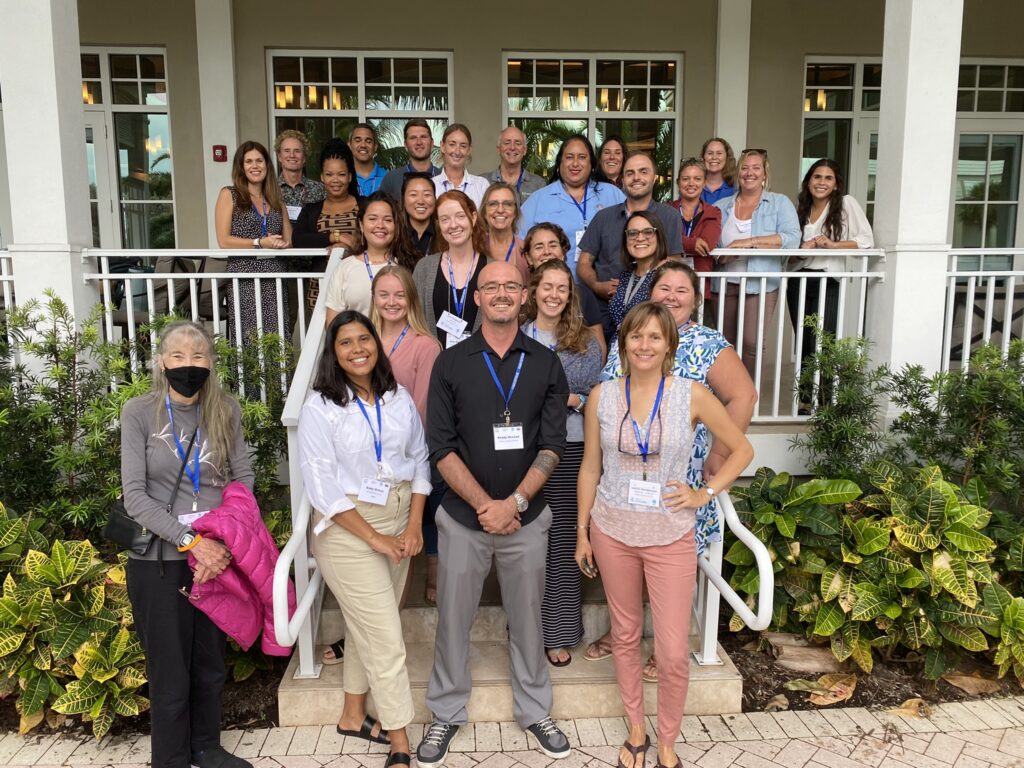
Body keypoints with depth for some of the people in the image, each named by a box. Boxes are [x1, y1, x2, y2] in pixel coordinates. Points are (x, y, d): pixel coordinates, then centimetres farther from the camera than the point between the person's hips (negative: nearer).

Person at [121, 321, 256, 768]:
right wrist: (191, 541, -19)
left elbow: (243, 478, 3)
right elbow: (135, 497, -11)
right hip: (160, 561, -3)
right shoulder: (139, 413, -8)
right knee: (170, 675, 7)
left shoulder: (225, 411, 1)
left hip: (217, 556, 3)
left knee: (210, 664, 17)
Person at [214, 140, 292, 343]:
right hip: (244, 279, -3)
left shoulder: (276, 199, 19)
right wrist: (260, 243, -11)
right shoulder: (229, 195, 6)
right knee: (248, 340, -10)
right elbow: (223, 240, -3)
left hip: (275, 280, 4)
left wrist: (282, 243, -7)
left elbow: (289, 240, 16)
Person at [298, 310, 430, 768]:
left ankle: (353, 715, 38)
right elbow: (322, 485, -14)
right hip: (347, 529, -5)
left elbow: (420, 459, 7)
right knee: (387, 639, -1)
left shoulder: (399, 398, 3)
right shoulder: (320, 406, -11)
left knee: (366, 627, 18)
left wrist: (414, 525, -4)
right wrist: (375, 538, -15)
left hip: (399, 523, 5)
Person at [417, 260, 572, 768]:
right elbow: (441, 446, -6)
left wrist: (514, 502, -14)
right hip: (463, 517, 0)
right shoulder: (450, 363, -2)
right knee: (453, 619, 12)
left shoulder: (545, 363, 1)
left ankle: (535, 711, 35)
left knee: (527, 618, 14)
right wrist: (483, 504, -13)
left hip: (526, 517, 1)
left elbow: (552, 444, -3)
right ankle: (446, 714, 32)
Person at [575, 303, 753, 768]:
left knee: (674, 653, 2)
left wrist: (706, 493, -5)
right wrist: (582, 531, 6)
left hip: (670, 536, -1)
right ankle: (636, 729, 36)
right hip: (612, 532, 2)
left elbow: (741, 449, 4)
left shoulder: (692, 395, -8)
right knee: (625, 636, 16)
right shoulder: (601, 396, -3)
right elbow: (590, 468, 5)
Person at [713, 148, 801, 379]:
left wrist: (750, 242, -16)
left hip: (760, 284, -3)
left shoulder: (780, 203, 6)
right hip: (725, 283, 3)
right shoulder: (721, 206, 16)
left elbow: (792, 238, -9)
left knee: (752, 343, -13)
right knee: (726, 344, 4)